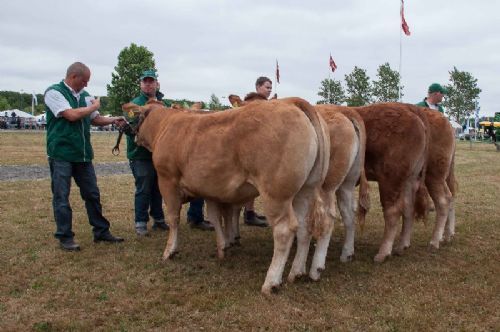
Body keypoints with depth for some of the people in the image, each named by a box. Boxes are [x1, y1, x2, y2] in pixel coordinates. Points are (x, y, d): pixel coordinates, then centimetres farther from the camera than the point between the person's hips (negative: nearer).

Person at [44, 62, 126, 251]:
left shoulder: (84, 95, 11)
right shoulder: (54, 92, -9)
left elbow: (95, 119, 19)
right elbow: (71, 115, -20)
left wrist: (113, 120, 1)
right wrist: (94, 106, -6)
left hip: (83, 153, 7)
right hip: (61, 154, -6)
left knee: (92, 194, 11)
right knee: (61, 196, 1)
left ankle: (101, 232, 21)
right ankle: (65, 237, 11)